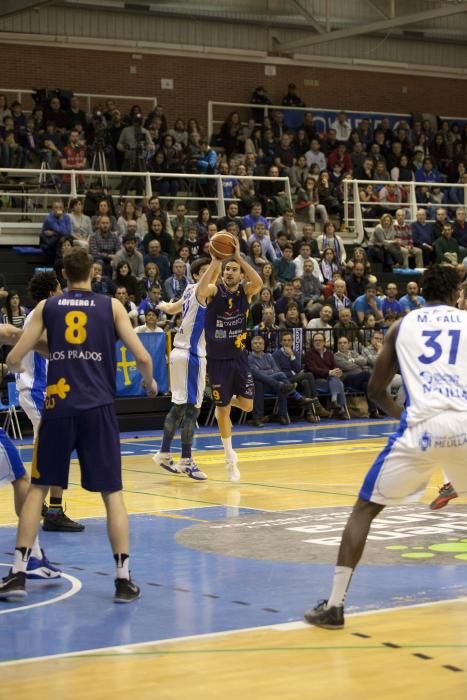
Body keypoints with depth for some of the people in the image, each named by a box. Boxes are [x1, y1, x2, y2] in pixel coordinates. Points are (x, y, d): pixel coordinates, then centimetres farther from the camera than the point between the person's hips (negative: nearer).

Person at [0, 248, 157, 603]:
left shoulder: (47, 307, 8)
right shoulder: (111, 306, 6)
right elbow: (143, 358, 1)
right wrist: (150, 382, 23)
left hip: (59, 407, 1)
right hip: (98, 409, -1)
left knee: (38, 487, 12)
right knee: (113, 492, 7)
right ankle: (124, 579, 2)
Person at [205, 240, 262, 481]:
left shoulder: (245, 291, -4)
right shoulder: (214, 292, -9)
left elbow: (258, 282, -27)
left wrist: (238, 256, -34)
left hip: (239, 356, 2)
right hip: (217, 359, -2)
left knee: (247, 406, -2)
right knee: (222, 408, 5)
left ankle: (231, 398, 34)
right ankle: (229, 457, 20)